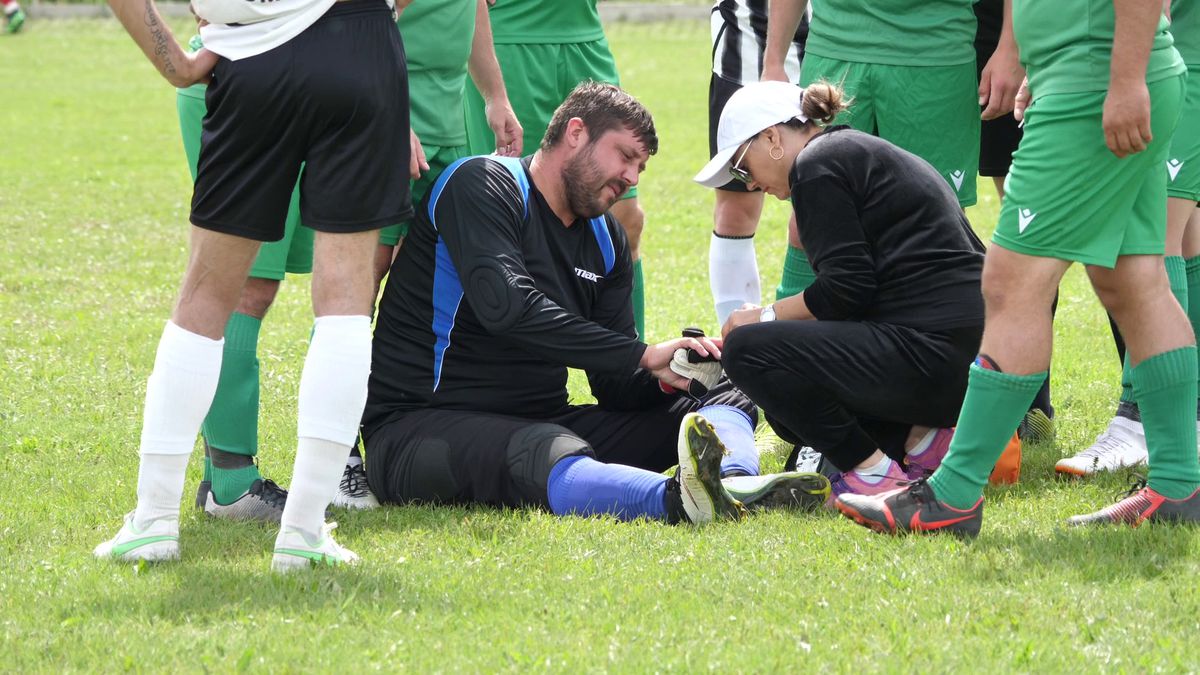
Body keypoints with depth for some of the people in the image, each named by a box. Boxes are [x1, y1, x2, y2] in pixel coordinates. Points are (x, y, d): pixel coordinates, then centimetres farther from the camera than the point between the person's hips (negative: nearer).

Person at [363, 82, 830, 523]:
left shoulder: (606, 240, 15)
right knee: (549, 455, -41)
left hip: (541, 423, 8)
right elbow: (506, 306, -27)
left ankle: (734, 484, -39)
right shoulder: (482, 186, -9)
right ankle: (680, 499, -70)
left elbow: (616, 384, 10)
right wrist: (644, 355, -27)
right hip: (422, 425, -8)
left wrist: (664, 378, -15)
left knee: (723, 397, -2)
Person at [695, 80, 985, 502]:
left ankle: (874, 474, -8)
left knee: (748, 350, -11)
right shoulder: (868, 153, 24)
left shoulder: (819, 165, -6)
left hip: (931, 353, -10)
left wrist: (766, 317, 0)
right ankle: (921, 437, 8)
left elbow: (846, 289, -14)